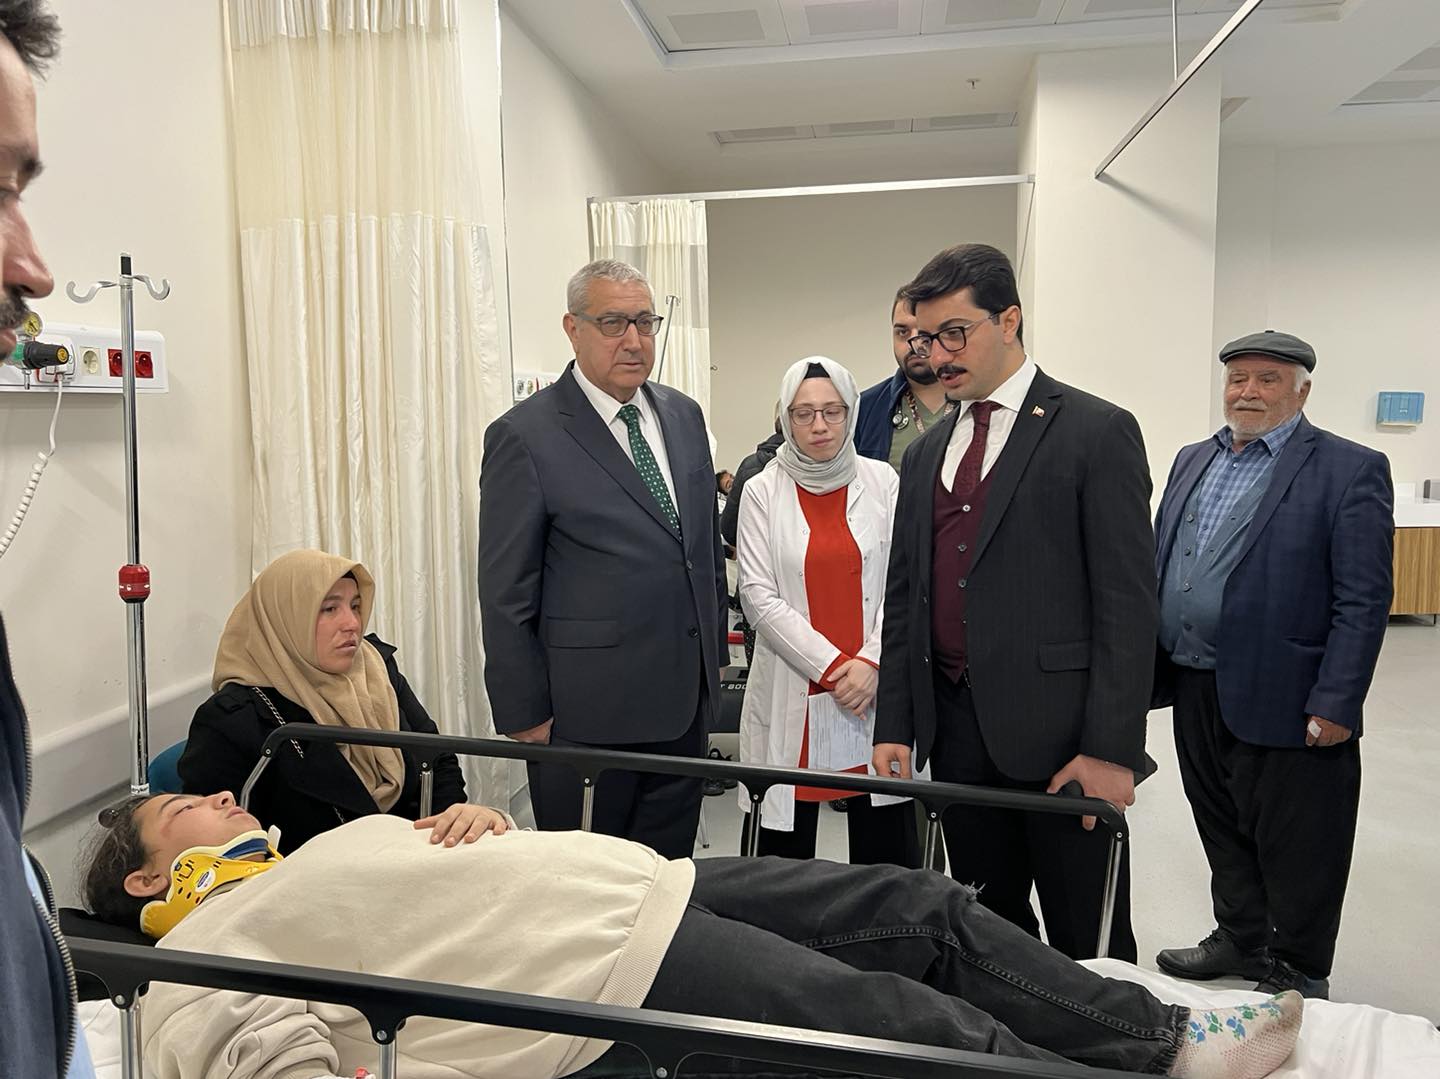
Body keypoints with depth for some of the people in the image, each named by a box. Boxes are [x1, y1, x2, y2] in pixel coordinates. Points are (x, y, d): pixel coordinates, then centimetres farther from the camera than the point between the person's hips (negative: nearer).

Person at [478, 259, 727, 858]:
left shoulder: (683, 416, 7)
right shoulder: (526, 436, -12)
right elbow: (505, 594, -10)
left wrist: (714, 657, 14)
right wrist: (525, 716, -9)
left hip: (685, 700, 6)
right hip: (587, 714, -5)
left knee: (669, 874, 17)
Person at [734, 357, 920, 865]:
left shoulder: (882, 482, 5)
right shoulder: (763, 490, 2)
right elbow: (758, 595, -4)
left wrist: (871, 662, -10)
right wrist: (830, 666, -9)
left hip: (874, 686, 1)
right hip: (792, 693, -1)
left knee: (889, 851, 4)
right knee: (785, 849, 5)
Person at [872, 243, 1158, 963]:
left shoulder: (1097, 432, -5)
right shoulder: (925, 454, 14)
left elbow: (1127, 602, -10)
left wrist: (1111, 747, -14)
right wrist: (894, 726, 8)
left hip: (1058, 733, -5)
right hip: (954, 732, 6)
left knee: (1088, 944, 7)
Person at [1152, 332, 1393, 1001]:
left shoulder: (1350, 470, -7)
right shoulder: (1193, 462, 12)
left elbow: (1363, 602, -12)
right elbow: (1157, 566, 14)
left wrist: (1334, 705, -17)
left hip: (1283, 702, -6)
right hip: (1194, 693, 6)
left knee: (1292, 851, 9)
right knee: (1221, 833, 20)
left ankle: (1298, 974, 28)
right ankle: (1241, 940, 39)